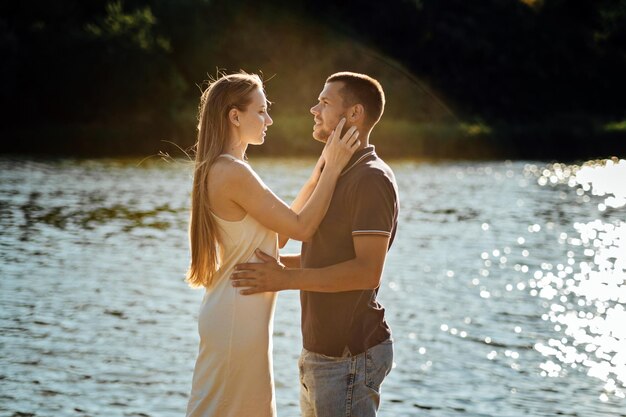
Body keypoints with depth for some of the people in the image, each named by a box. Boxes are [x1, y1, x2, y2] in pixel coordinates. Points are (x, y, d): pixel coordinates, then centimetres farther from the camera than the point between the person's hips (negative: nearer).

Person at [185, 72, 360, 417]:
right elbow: (301, 228, -17)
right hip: (237, 320, -10)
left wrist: (317, 177, 10)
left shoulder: (222, 170, 12)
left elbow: (280, 226, 14)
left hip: (237, 314, 10)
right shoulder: (233, 172, -19)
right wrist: (333, 168, -11)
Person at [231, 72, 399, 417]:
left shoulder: (372, 179, -15)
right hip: (322, 352, 10)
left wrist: (287, 279, -24)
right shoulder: (338, 175, 17)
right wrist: (274, 262, 11)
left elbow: (367, 271, -24)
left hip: (351, 355, -10)